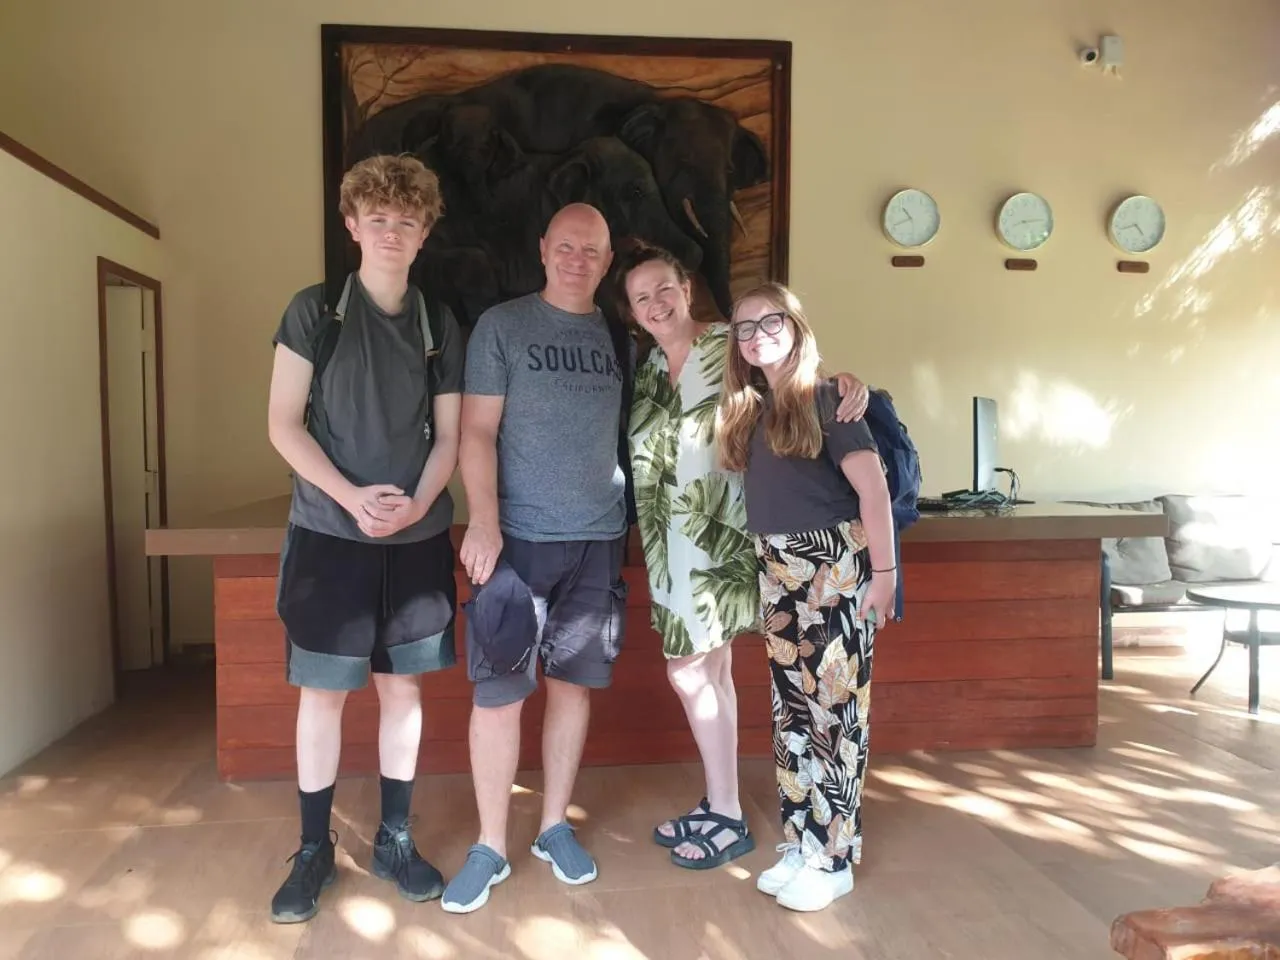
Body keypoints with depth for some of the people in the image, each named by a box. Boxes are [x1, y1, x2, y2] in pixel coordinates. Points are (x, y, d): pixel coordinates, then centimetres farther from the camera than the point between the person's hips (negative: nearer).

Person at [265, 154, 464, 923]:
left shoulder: (441, 328, 7)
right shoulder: (314, 312, 0)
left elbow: (448, 437, 6)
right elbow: (283, 424, -5)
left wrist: (417, 504, -13)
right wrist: (352, 497, -16)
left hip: (417, 537, 2)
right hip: (329, 532, -2)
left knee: (402, 685, 9)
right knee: (323, 690, 4)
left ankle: (395, 840, 23)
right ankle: (315, 849, 19)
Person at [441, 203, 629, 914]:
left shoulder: (618, 336, 10)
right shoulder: (503, 326, 0)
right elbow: (477, 431, -6)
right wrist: (483, 522, -16)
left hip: (598, 539, 4)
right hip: (518, 536, -3)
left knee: (573, 681, 10)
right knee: (498, 690, 0)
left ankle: (556, 828, 25)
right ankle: (491, 848, 15)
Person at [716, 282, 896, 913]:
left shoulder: (824, 398, -8)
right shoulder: (749, 410, 11)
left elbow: (873, 488, -12)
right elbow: (759, 495, 13)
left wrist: (884, 572, -16)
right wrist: (766, 575, 7)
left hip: (832, 567, -7)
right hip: (776, 574, 7)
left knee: (834, 708, 1)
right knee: (792, 709, 12)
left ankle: (833, 858, 12)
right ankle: (801, 843, 25)